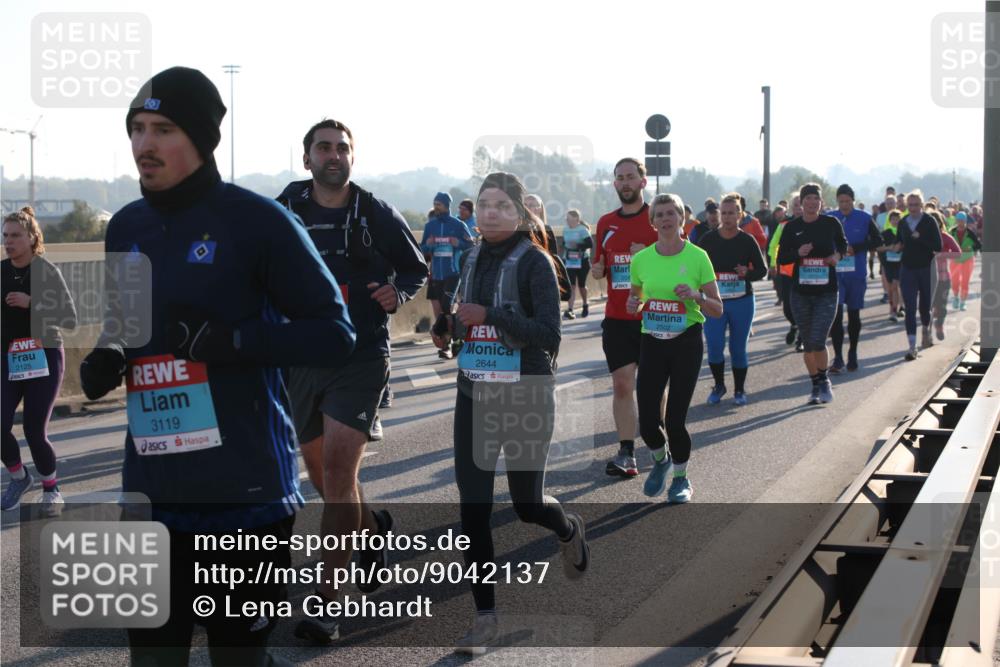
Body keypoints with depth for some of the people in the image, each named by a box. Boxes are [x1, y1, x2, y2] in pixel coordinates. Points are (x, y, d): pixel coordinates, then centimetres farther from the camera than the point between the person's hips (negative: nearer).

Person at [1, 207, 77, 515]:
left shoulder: (46, 271, -10)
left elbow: (70, 320, -15)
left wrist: (32, 303, -23)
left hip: (44, 358, -4)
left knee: (34, 431, -8)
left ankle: (51, 488, 18)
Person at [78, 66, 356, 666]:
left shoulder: (258, 220, -9)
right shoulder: (126, 228, 11)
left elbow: (335, 335, -9)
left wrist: (234, 339, -22)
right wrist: (107, 358, 1)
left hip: (244, 492, -6)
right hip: (153, 491, 6)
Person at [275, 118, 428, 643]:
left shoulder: (378, 215, -1)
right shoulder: (284, 209, 2)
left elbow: (417, 268, 12)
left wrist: (397, 292, -9)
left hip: (362, 355, -3)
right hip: (302, 357, 4)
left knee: (337, 471, -15)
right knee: (321, 472, 14)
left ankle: (327, 602, -10)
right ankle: (371, 529, 47)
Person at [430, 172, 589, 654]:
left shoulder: (534, 262, -10)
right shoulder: (472, 260, 8)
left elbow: (549, 334, -18)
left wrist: (489, 315, -25)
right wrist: (447, 327, 1)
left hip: (526, 398, -5)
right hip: (474, 396, 5)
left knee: (527, 503, 6)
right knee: (472, 507, -2)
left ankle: (568, 529, 44)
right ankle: (485, 617, 6)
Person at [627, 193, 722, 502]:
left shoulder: (697, 257, -5)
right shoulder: (641, 259, 2)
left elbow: (717, 309, -1)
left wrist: (697, 296, -20)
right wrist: (633, 304, -6)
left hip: (687, 341, -2)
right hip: (652, 341, 2)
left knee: (675, 420, -5)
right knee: (647, 421, -4)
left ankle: (681, 477, 22)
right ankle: (661, 460, 31)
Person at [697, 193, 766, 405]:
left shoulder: (747, 240, -1)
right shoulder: (708, 239, 0)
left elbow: (762, 269, 3)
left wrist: (747, 274, -16)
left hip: (742, 302, 0)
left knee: (738, 348, 6)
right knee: (714, 347, -5)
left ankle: (739, 390, 21)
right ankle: (719, 385, 18)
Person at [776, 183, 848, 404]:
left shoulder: (831, 223, -1)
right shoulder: (792, 227, 1)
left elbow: (843, 244, 17)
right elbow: (781, 258, 4)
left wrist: (838, 255, -4)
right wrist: (798, 253, -14)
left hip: (827, 293, -2)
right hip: (800, 293, 2)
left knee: (818, 341, -14)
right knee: (808, 344, 8)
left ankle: (824, 381, 8)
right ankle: (816, 386, 22)